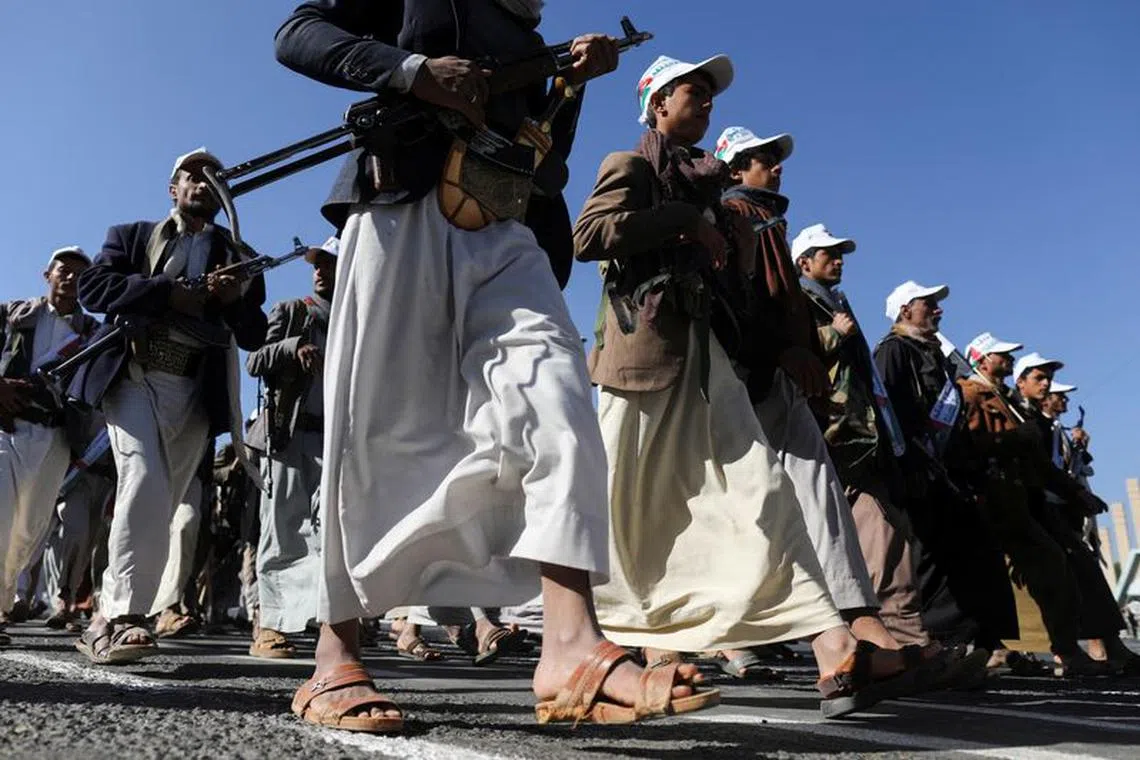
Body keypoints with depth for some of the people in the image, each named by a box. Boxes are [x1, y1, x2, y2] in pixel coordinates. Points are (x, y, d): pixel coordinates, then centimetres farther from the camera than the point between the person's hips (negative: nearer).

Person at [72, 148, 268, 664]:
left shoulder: (238, 257, 18)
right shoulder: (131, 236, 17)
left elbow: (254, 337, 11)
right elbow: (92, 286, 0)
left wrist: (237, 299, -11)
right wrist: (168, 292, -13)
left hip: (195, 394, 2)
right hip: (134, 379, -2)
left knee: (159, 506, 2)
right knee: (145, 485, -22)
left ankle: (107, 618, 13)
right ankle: (121, 616, -20)